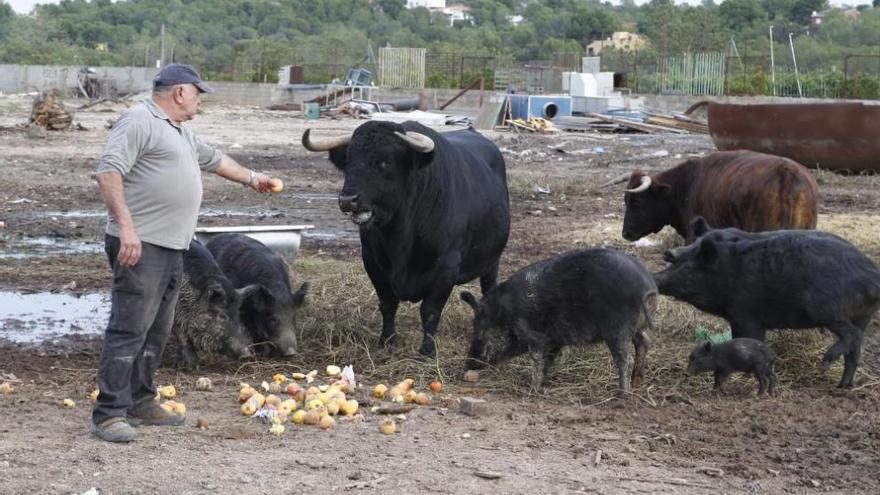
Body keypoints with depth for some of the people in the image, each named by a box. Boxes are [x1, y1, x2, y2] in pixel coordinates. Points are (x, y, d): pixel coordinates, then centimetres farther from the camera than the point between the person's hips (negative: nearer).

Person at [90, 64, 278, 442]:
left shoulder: (182, 133, 23)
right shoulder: (139, 121, -9)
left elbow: (214, 160, 41)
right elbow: (108, 171, -18)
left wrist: (250, 178, 51)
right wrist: (126, 227, -24)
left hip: (172, 249, 10)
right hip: (141, 246, -10)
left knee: (156, 331, 13)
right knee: (129, 329, -11)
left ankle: (140, 403, 21)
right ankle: (110, 414, -10)